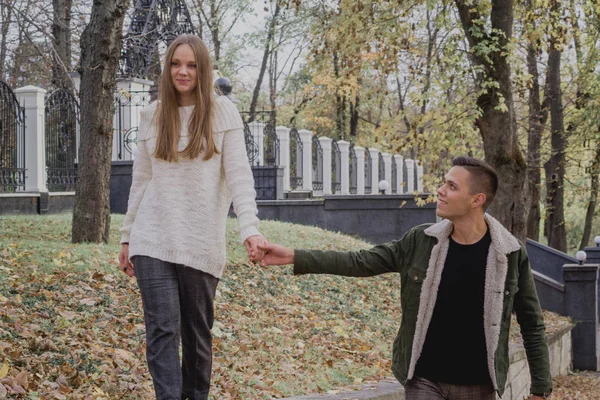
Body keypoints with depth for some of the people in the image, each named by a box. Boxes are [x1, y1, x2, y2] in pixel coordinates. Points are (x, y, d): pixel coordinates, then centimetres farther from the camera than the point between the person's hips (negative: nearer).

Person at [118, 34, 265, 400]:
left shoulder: (223, 112, 0)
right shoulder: (153, 114, 9)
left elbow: (239, 174, -7)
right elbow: (142, 180, 13)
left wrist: (250, 228, -19)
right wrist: (127, 236, 13)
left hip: (201, 243, -2)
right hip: (153, 241, 2)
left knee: (197, 333, 8)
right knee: (162, 331, -8)